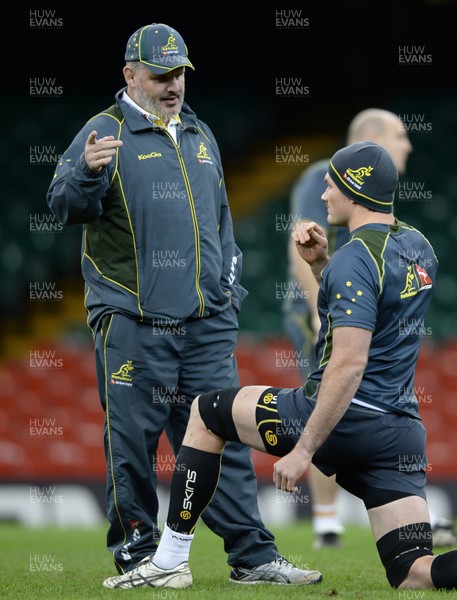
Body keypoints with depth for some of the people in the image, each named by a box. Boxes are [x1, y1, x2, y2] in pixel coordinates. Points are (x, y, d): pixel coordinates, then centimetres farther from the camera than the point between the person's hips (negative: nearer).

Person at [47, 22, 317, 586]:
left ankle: (252, 555, 6)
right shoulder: (107, 132, -1)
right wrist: (87, 171, -34)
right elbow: (65, 204, -13)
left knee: (223, 435, 5)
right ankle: (137, 555, 6)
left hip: (205, 322, 6)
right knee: (133, 440, -3)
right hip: (132, 322, -6)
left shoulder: (200, 136, 20)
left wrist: (228, 284, 18)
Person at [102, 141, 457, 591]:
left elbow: (348, 366, -24)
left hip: (345, 418, -7)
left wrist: (303, 450, -22)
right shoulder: (418, 247, 12)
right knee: (413, 575, 4)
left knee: (206, 412, 14)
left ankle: (169, 562, 14)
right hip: (403, 432, 7)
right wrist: (321, 264, 15)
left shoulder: (355, 261, -15)